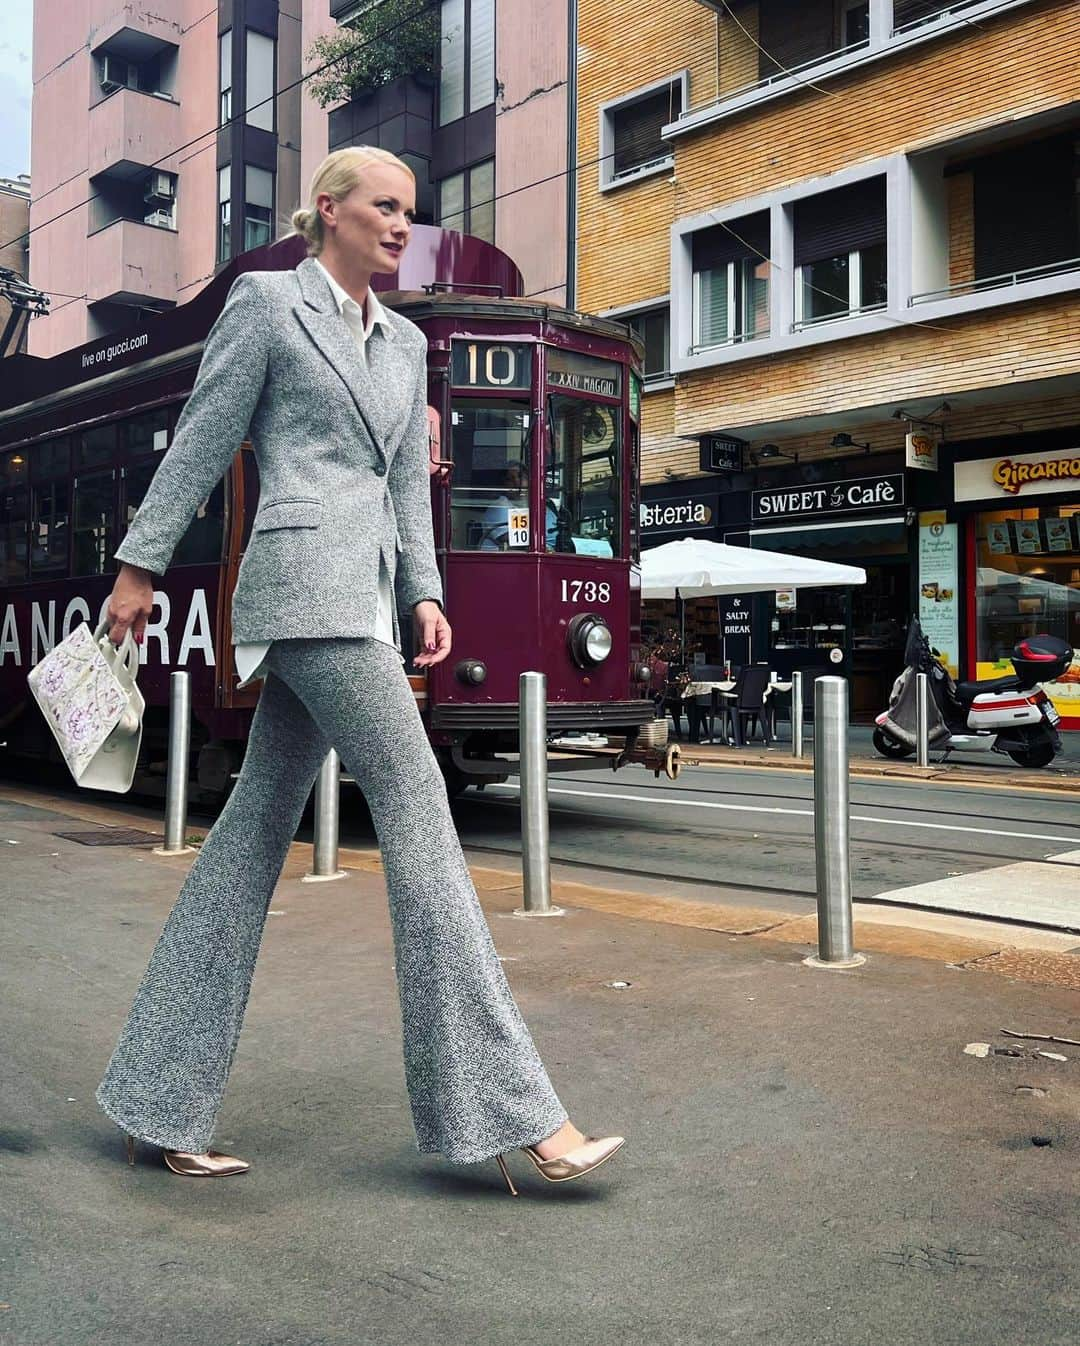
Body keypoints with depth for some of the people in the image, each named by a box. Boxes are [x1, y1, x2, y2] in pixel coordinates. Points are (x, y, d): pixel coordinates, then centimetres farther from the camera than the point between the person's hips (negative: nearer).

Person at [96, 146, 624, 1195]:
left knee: (258, 825, 6)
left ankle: (161, 1103, 15)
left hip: (361, 596, 8)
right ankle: (509, 1111, -9)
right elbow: (199, 443, 2)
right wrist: (139, 565, 2)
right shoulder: (266, 303, 4)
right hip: (306, 584, -8)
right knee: (415, 804, -13)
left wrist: (424, 595, 9)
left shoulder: (405, 344, 23)